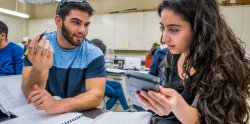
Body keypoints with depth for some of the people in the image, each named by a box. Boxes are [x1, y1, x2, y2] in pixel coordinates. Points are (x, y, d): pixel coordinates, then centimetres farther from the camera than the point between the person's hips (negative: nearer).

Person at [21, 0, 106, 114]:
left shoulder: (94, 54, -10)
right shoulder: (36, 47, -8)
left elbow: (96, 96, -20)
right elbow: (31, 96, -14)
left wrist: (57, 105, -33)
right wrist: (38, 69, -32)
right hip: (42, 114, 1)